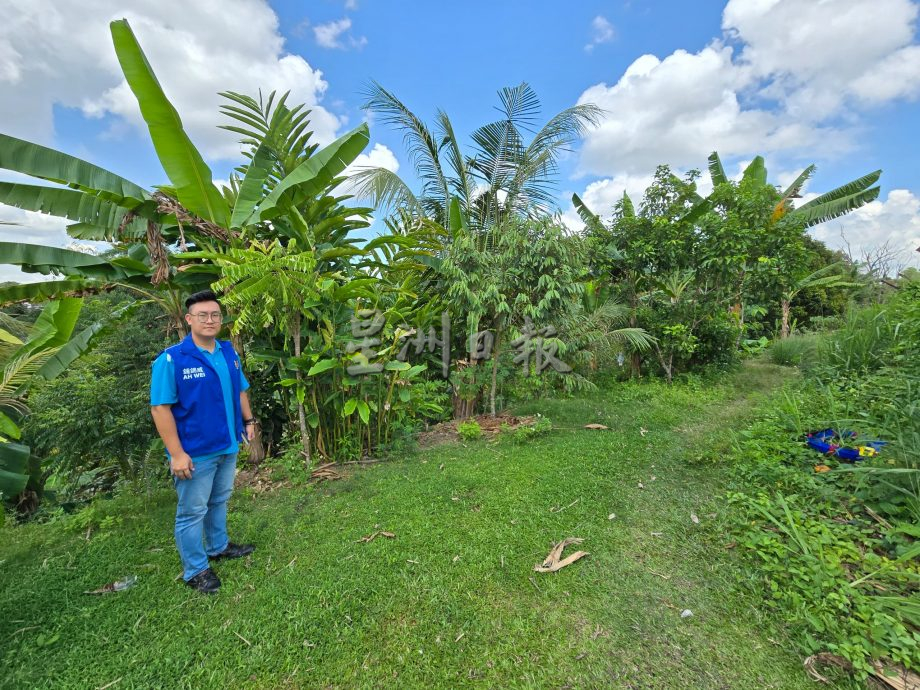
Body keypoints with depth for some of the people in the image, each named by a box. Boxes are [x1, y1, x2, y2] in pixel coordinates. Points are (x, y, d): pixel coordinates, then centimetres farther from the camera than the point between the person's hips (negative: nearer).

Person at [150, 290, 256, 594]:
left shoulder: (229, 352, 2)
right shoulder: (171, 359, -17)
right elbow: (160, 407, -18)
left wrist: (248, 420, 7)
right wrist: (176, 453, -20)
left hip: (228, 446, 6)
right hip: (195, 452, -6)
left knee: (219, 501, 23)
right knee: (193, 511, 10)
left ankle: (218, 546, 44)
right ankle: (195, 569, 29)